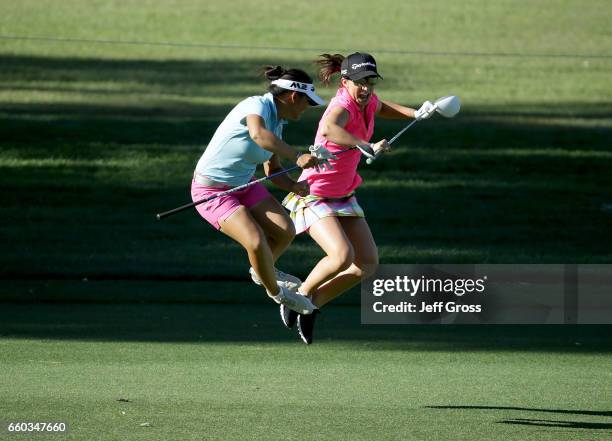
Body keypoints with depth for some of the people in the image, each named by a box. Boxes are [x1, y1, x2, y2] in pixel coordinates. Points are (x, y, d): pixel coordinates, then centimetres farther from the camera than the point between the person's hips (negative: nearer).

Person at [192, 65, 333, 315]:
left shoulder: (277, 123, 3)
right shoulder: (258, 105, -25)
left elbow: (272, 170, 12)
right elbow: (258, 134, -49)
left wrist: (294, 186, -9)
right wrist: (297, 157, -57)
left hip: (244, 185, 9)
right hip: (211, 190, -9)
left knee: (286, 231, -5)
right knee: (256, 242, -23)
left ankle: (261, 272, 25)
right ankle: (275, 292, 4)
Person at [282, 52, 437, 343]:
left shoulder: (368, 102, -4)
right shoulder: (342, 107, -29)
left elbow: (380, 108, 24)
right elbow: (329, 129, -55)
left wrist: (415, 113, 6)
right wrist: (367, 147, -66)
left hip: (344, 196, 9)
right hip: (315, 196, -9)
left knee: (368, 263, 2)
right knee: (342, 255, -27)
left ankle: (313, 304, 17)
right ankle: (300, 296, -1)